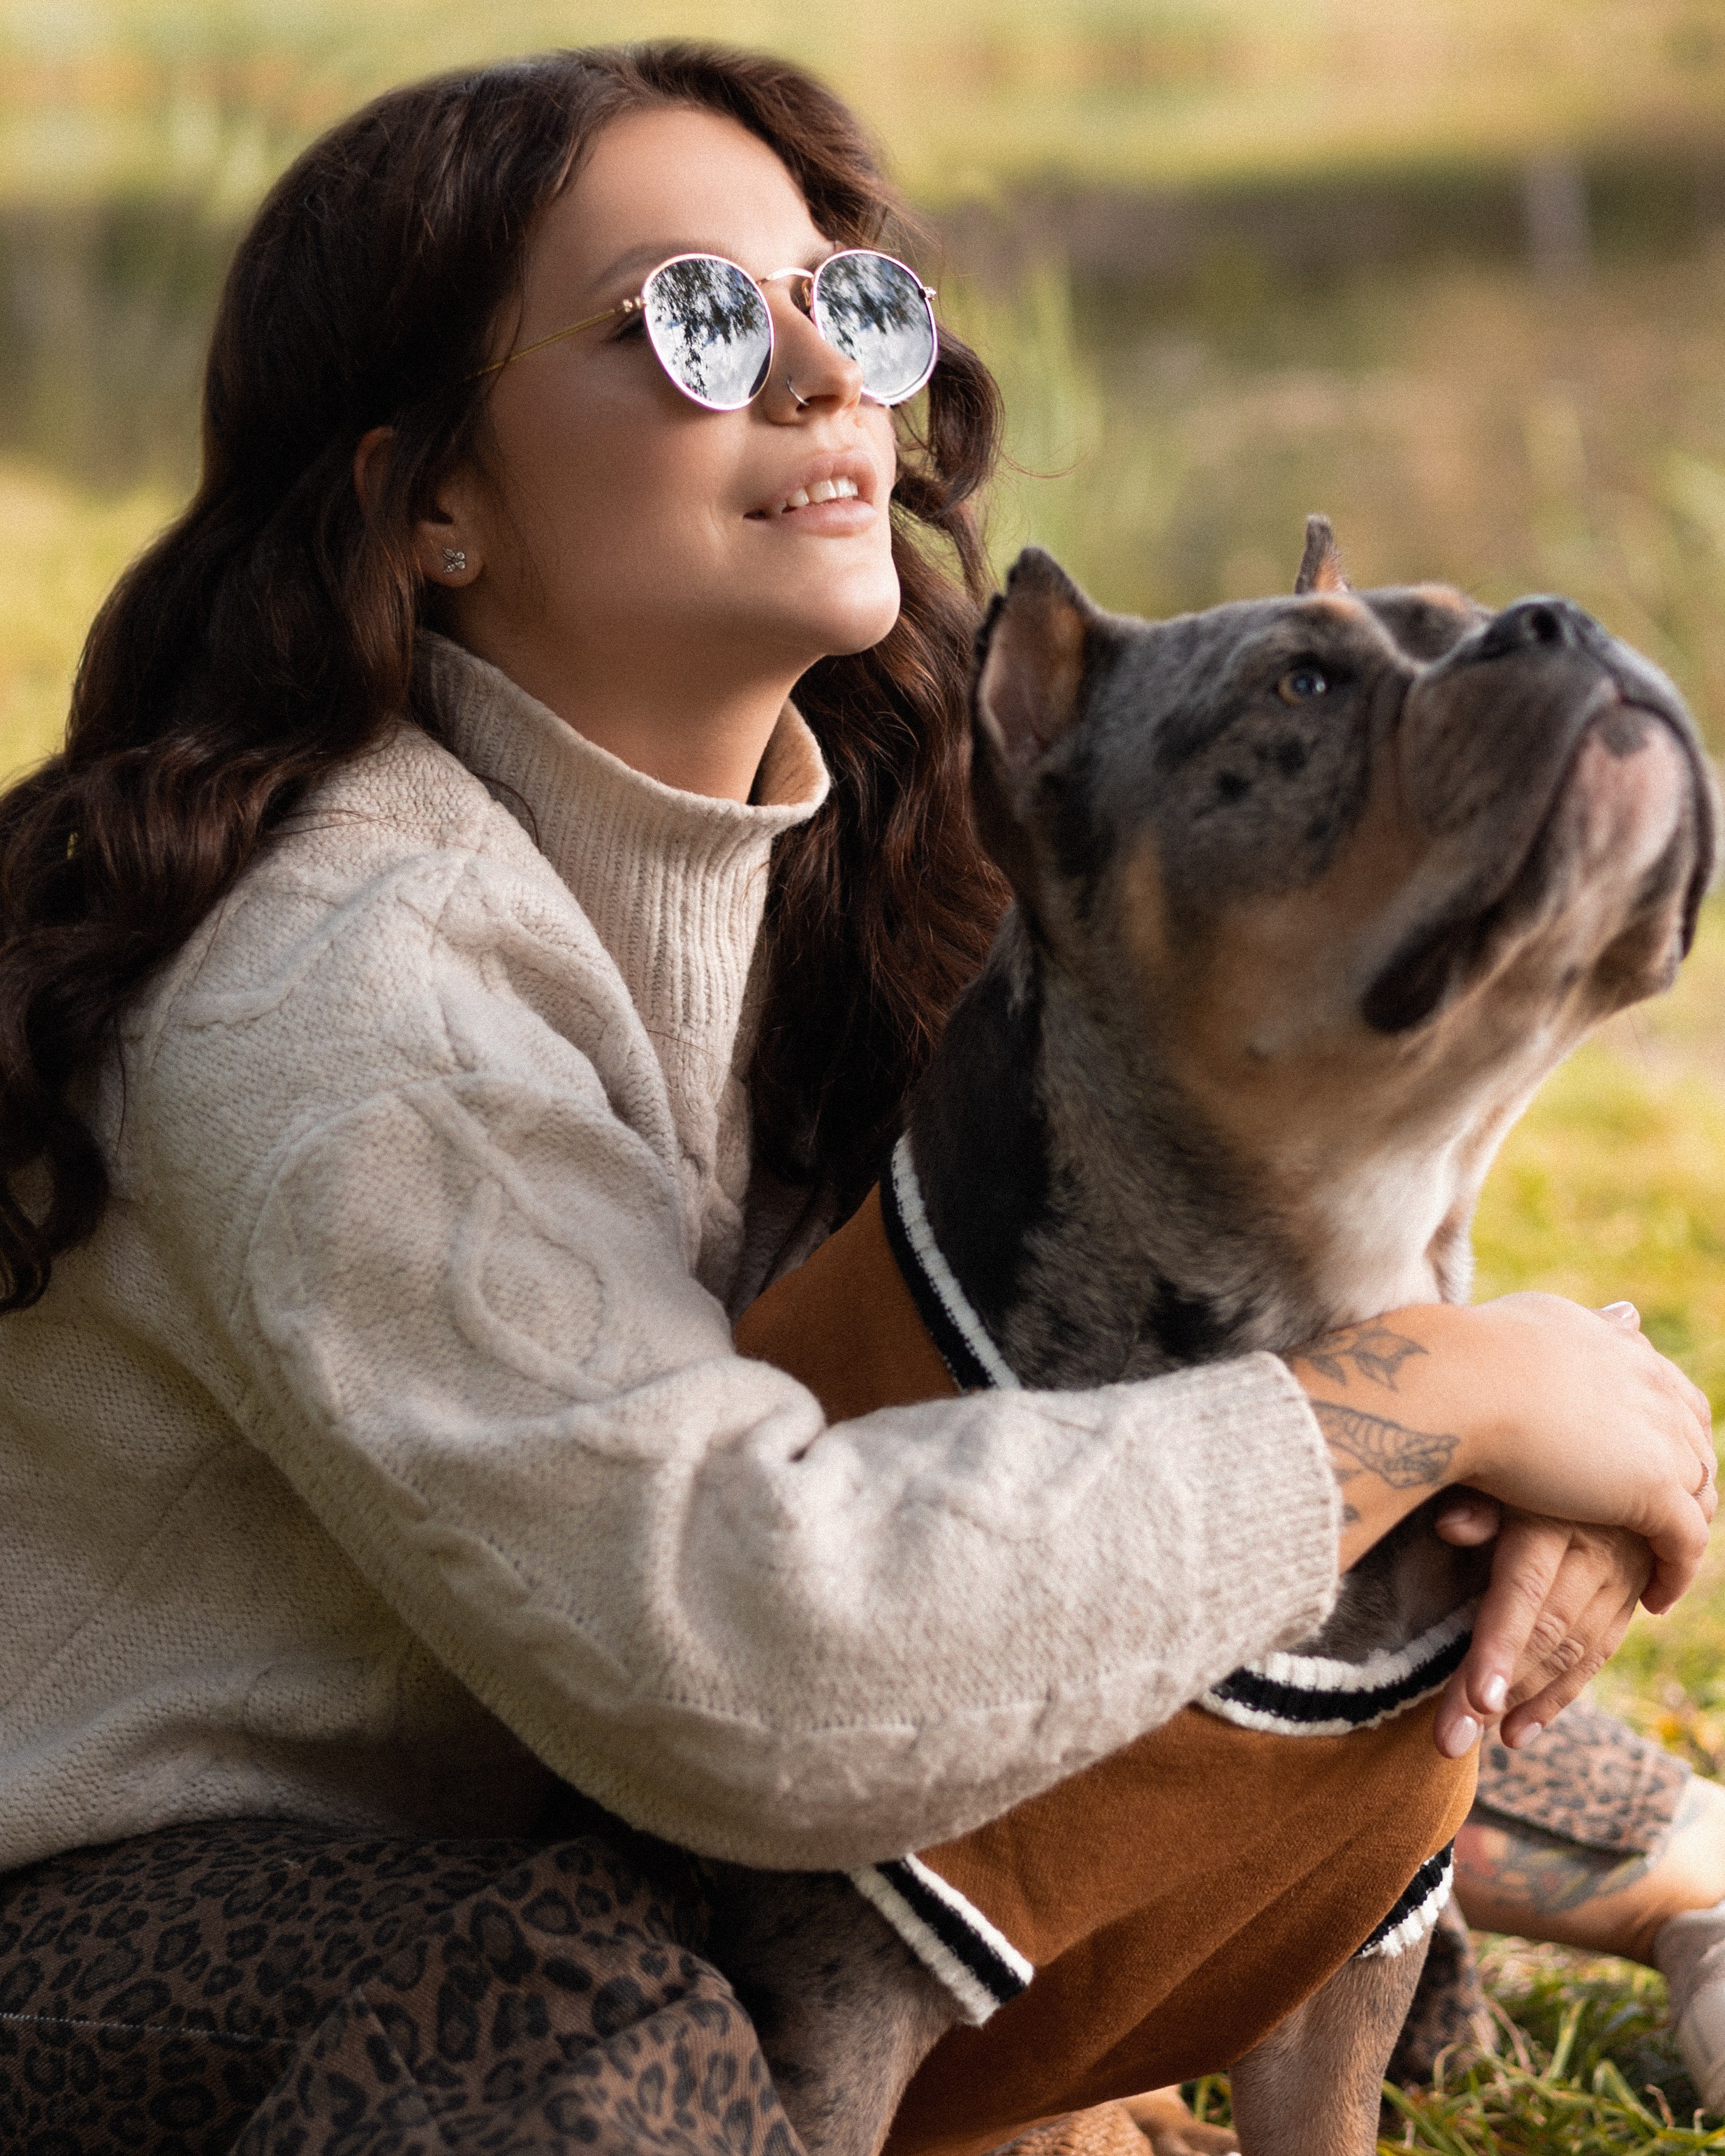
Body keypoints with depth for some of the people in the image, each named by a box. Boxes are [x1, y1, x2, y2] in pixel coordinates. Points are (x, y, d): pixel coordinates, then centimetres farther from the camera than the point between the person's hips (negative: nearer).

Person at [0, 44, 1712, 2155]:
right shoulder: (343, 982, -28)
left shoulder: (857, 862, -1)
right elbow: (746, 1660, -39)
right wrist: (1436, 1396, -31)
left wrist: (1493, 1456, -16)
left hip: (503, 1850, 8)